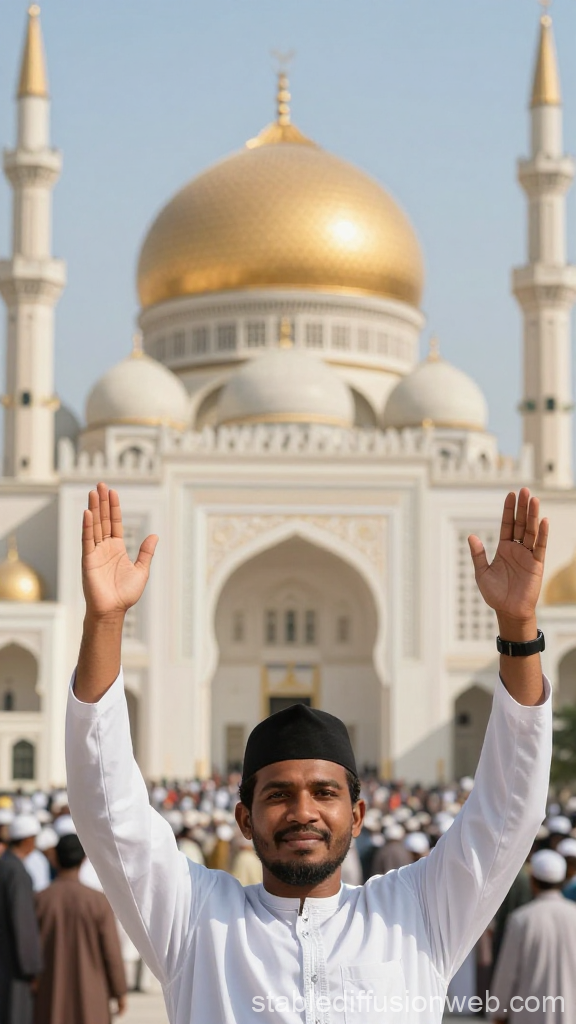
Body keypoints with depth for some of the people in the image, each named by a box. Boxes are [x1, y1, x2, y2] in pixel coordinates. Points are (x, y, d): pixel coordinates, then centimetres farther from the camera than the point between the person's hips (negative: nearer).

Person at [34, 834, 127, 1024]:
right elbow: (112, 951, -7)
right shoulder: (99, 901, -10)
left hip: (51, 997, 1)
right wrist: (120, 993, 4)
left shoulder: (39, 901, -8)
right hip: (89, 996, -1)